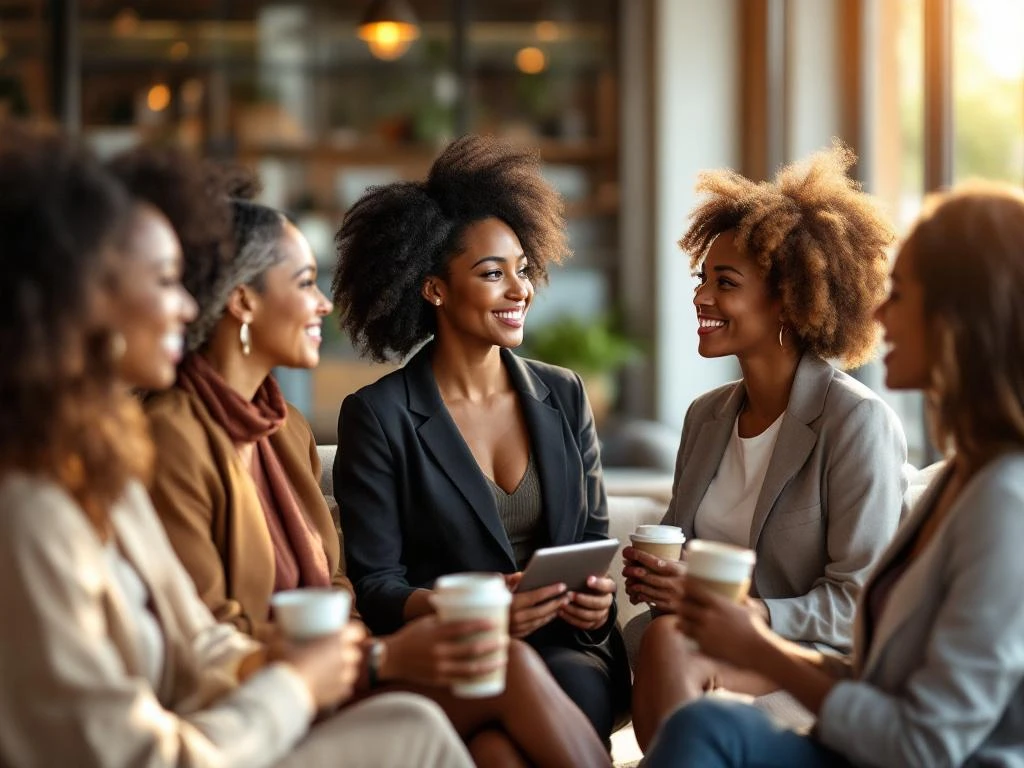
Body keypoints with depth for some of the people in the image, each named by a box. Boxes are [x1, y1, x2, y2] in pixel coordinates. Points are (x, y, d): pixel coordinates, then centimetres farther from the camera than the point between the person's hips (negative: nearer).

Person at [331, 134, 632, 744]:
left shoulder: (564, 396, 13)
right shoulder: (378, 417, -1)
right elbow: (375, 584, -4)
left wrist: (598, 594, -7)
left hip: (567, 648, 4)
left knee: (573, 682, -32)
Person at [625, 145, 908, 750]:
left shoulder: (858, 421, -8)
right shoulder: (706, 416, 14)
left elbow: (859, 605, -12)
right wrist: (656, 576, -3)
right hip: (719, 653, 6)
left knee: (670, 644, -32)